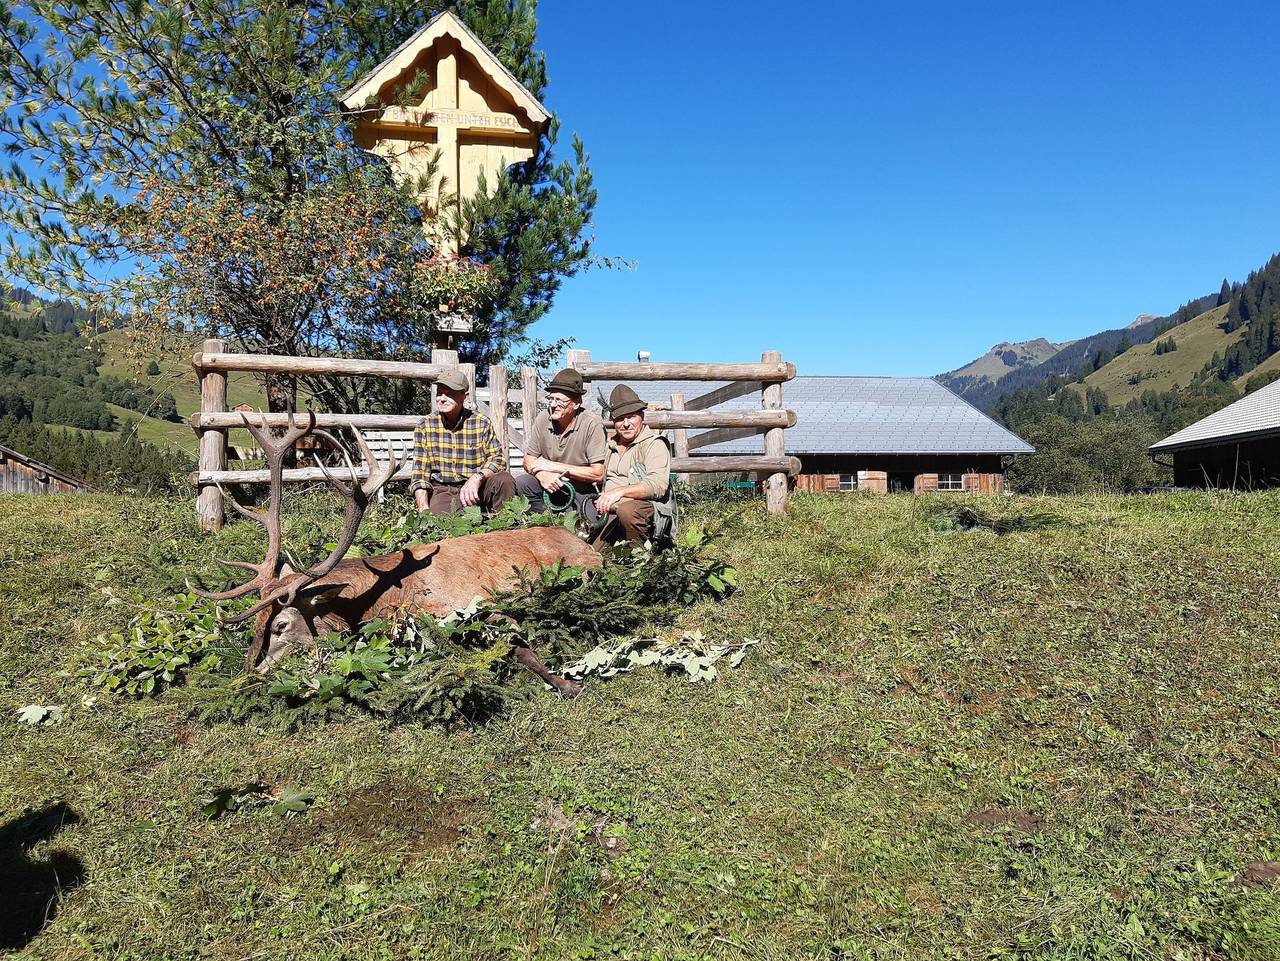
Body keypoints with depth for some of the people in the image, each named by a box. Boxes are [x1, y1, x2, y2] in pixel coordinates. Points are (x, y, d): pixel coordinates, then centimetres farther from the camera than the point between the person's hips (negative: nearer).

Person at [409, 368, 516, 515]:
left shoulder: (481, 423, -1)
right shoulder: (424, 426, 1)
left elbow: (498, 458, -5)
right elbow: (419, 473, -2)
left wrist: (477, 477, -26)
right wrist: (424, 510, -16)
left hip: (474, 488, 2)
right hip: (442, 490, -2)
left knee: (505, 480, -26)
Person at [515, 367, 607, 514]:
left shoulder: (592, 425, -16)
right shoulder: (542, 419, -3)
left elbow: (598, 474, -17)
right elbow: (529, 461, 3)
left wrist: (555, 466, -18)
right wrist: (542, 474, -22)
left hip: (583, 492, -4)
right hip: (551, 485, 4)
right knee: (519, 484, -22)